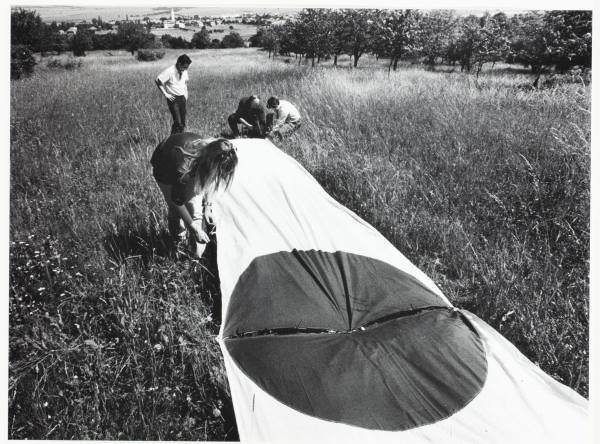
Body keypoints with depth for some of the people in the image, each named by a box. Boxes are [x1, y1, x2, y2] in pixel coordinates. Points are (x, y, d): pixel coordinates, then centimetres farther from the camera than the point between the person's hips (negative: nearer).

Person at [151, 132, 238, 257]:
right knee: (176, 211, -7)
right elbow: (177, 201, -30)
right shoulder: (185, 167, -47)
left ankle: (200, 254, 8)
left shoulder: (209, 151, -32)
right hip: (165, 169, -4)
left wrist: (207, 206, -10)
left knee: (196, 210, -5)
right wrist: (194, 228, -24)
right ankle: (180, 242, 21)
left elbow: (209, 181, -7)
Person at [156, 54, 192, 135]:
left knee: (183, 123, 5)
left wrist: (185, 95, 14)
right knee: (178, 123, -15)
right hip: (173, 98, -6)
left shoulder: (184, 71, 4)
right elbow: (158, 81, -13)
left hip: (182, 98, 6)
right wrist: (165, 94, -12)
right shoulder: (169, 71, -16)